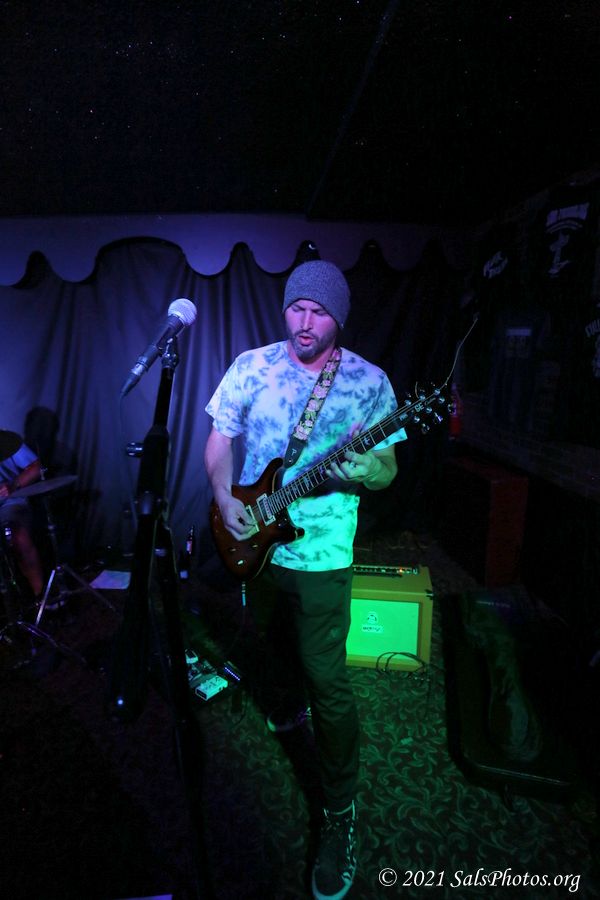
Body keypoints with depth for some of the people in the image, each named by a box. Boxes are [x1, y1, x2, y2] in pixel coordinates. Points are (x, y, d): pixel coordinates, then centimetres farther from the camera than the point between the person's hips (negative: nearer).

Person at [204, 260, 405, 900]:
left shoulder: (369, 381, -6)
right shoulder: (250, 367, 0)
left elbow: (388, 469, -3)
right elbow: (219, 442, 5)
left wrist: (366, 472, -26)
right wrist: (225, 500, -11)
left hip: (319, 554, -3)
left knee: (327, 682, 0)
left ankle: (339, 817, 23)